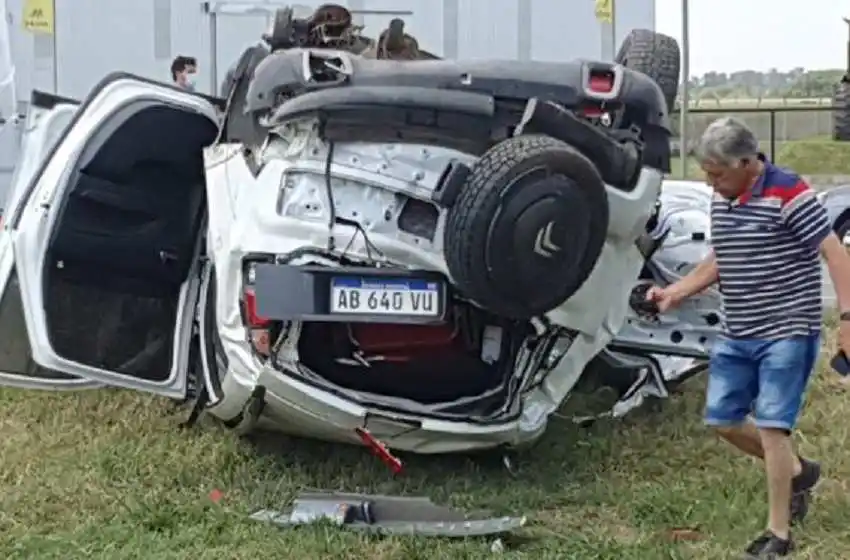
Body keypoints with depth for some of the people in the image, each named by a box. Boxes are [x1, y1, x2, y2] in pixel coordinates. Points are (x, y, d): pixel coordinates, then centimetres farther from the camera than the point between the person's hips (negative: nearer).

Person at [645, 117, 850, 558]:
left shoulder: (789, 194, -17)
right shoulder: (720, 201, 6)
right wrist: (675, 292, 8)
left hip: (787, 333, -8)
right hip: (736, 336, 8)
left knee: (771, 427, -8)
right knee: (722, 420, 11)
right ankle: (796, 472, 33)